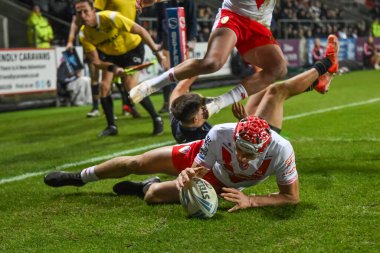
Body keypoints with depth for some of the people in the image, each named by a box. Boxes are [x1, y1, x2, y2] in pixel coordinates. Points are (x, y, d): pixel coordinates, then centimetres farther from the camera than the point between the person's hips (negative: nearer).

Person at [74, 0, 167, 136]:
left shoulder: (110, 18, -34)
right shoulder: (84, 35, -20)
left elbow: (140, 30, -26)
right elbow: (96, 61, -18)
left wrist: (156, 51, -28)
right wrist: (113, 68, -37)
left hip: (133, 48, -5)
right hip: (110, 54, 5)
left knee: (131, 86, -19)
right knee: (104, 86, -9)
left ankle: (157, 119, -5)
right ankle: (111, 126, 7)